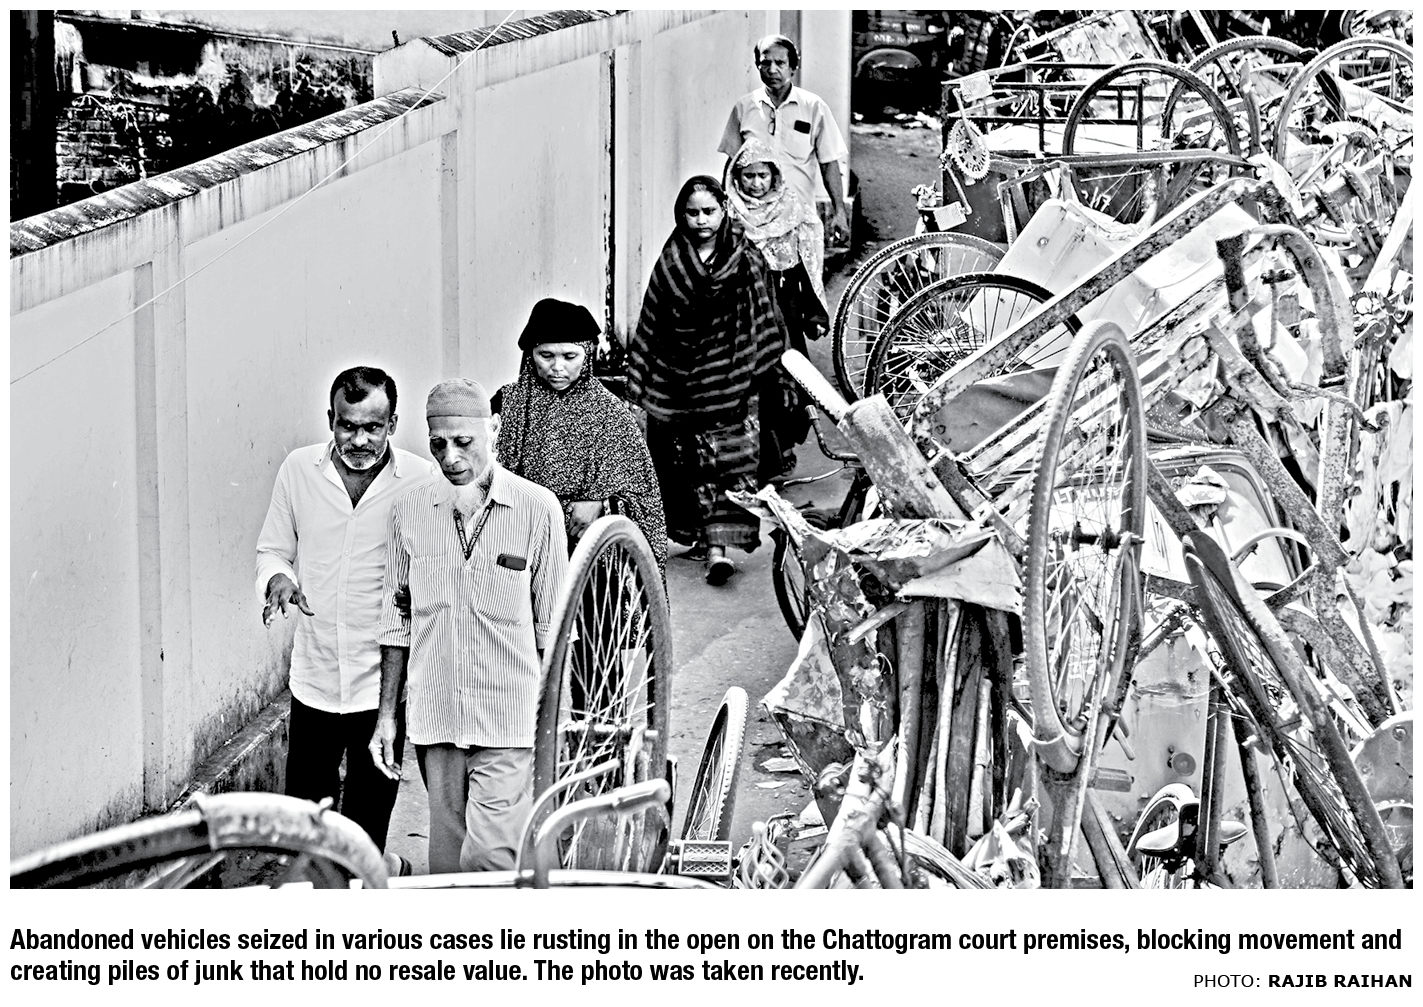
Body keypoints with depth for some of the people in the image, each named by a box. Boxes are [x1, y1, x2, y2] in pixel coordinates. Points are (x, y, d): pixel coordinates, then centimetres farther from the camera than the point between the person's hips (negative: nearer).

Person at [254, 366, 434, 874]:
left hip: (383, 683, -2)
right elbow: (274, 549, 11)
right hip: (314, 677, 2)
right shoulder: (299, 470, -1)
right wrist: (277, 577, -11)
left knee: (366, 827, 7)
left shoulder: (421, 482, -9)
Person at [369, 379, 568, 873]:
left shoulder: (538, 509, -5)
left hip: (510, 723, -3)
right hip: (434, 718, 3)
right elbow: (397, 620, 12)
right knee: (447, 862, 10)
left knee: (490, 860, -12)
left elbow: (553, 628, 0)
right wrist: (386, 714, 11)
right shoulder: (409, 510, 4)